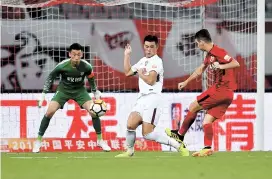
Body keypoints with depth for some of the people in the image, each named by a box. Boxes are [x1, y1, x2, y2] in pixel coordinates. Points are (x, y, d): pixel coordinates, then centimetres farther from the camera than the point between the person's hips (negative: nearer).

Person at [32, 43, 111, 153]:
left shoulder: (86, 67, -22)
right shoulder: (62, 66, -26)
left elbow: (91, 79, 1)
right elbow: (50, 77, -9)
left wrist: (96, 92, 14)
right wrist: (43, 94, -9)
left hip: (79, 90, 1)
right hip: (63, 90, -1)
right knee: (50, 112, -16)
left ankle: (100, 140, 3)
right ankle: (38, 141, -2)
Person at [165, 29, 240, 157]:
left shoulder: (218, 52, -14)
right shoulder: (209, 55, 17)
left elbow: (236, 64, -23)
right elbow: (200, 70, 32)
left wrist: (220, 66, -32)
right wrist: (186, 82, 39)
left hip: (220, 90, -8)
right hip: (227, 95, 8)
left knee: (193, 107, 2)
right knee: (207, 121, 3)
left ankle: (180, 135, 14)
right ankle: (207, 148, -6)